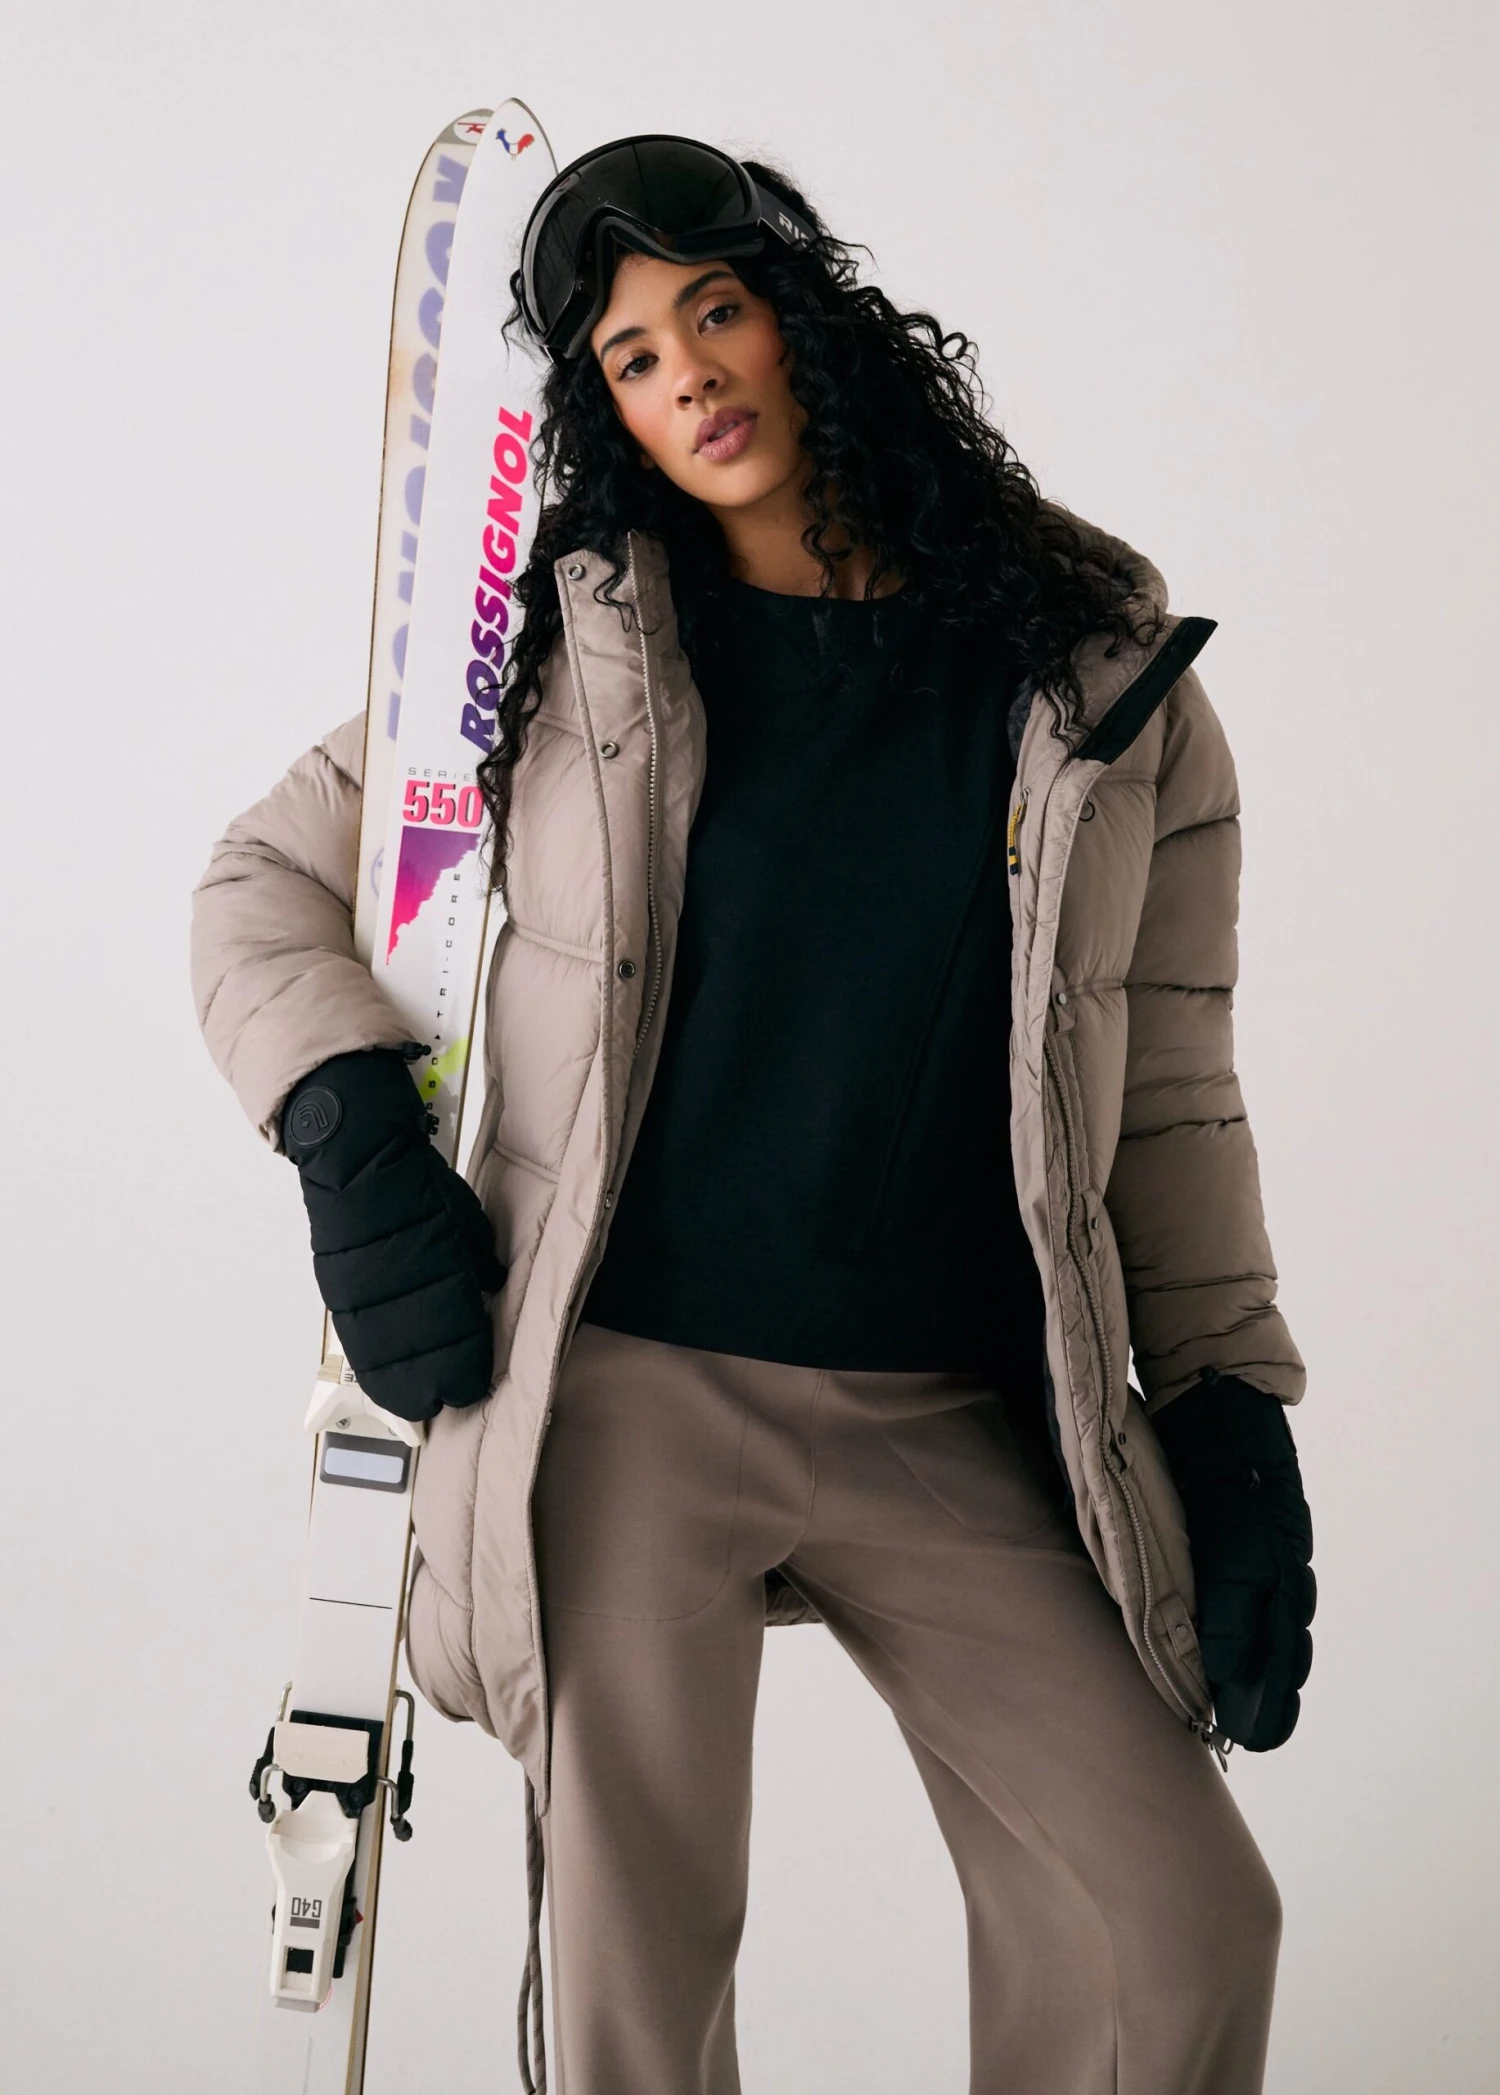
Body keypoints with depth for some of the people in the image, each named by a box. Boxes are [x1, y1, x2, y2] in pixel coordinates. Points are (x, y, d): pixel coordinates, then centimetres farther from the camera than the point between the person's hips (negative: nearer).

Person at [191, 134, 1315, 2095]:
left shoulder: (1101, 663, 5)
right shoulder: (561, 647, 3)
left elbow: (1166, 1081, 9)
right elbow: (264, 881, 11)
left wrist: (1228, 1405, 5)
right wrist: (353, 1141, -5)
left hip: (965, 1423, 1)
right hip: (628, 1393, -1)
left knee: (1183, 1918, -2)